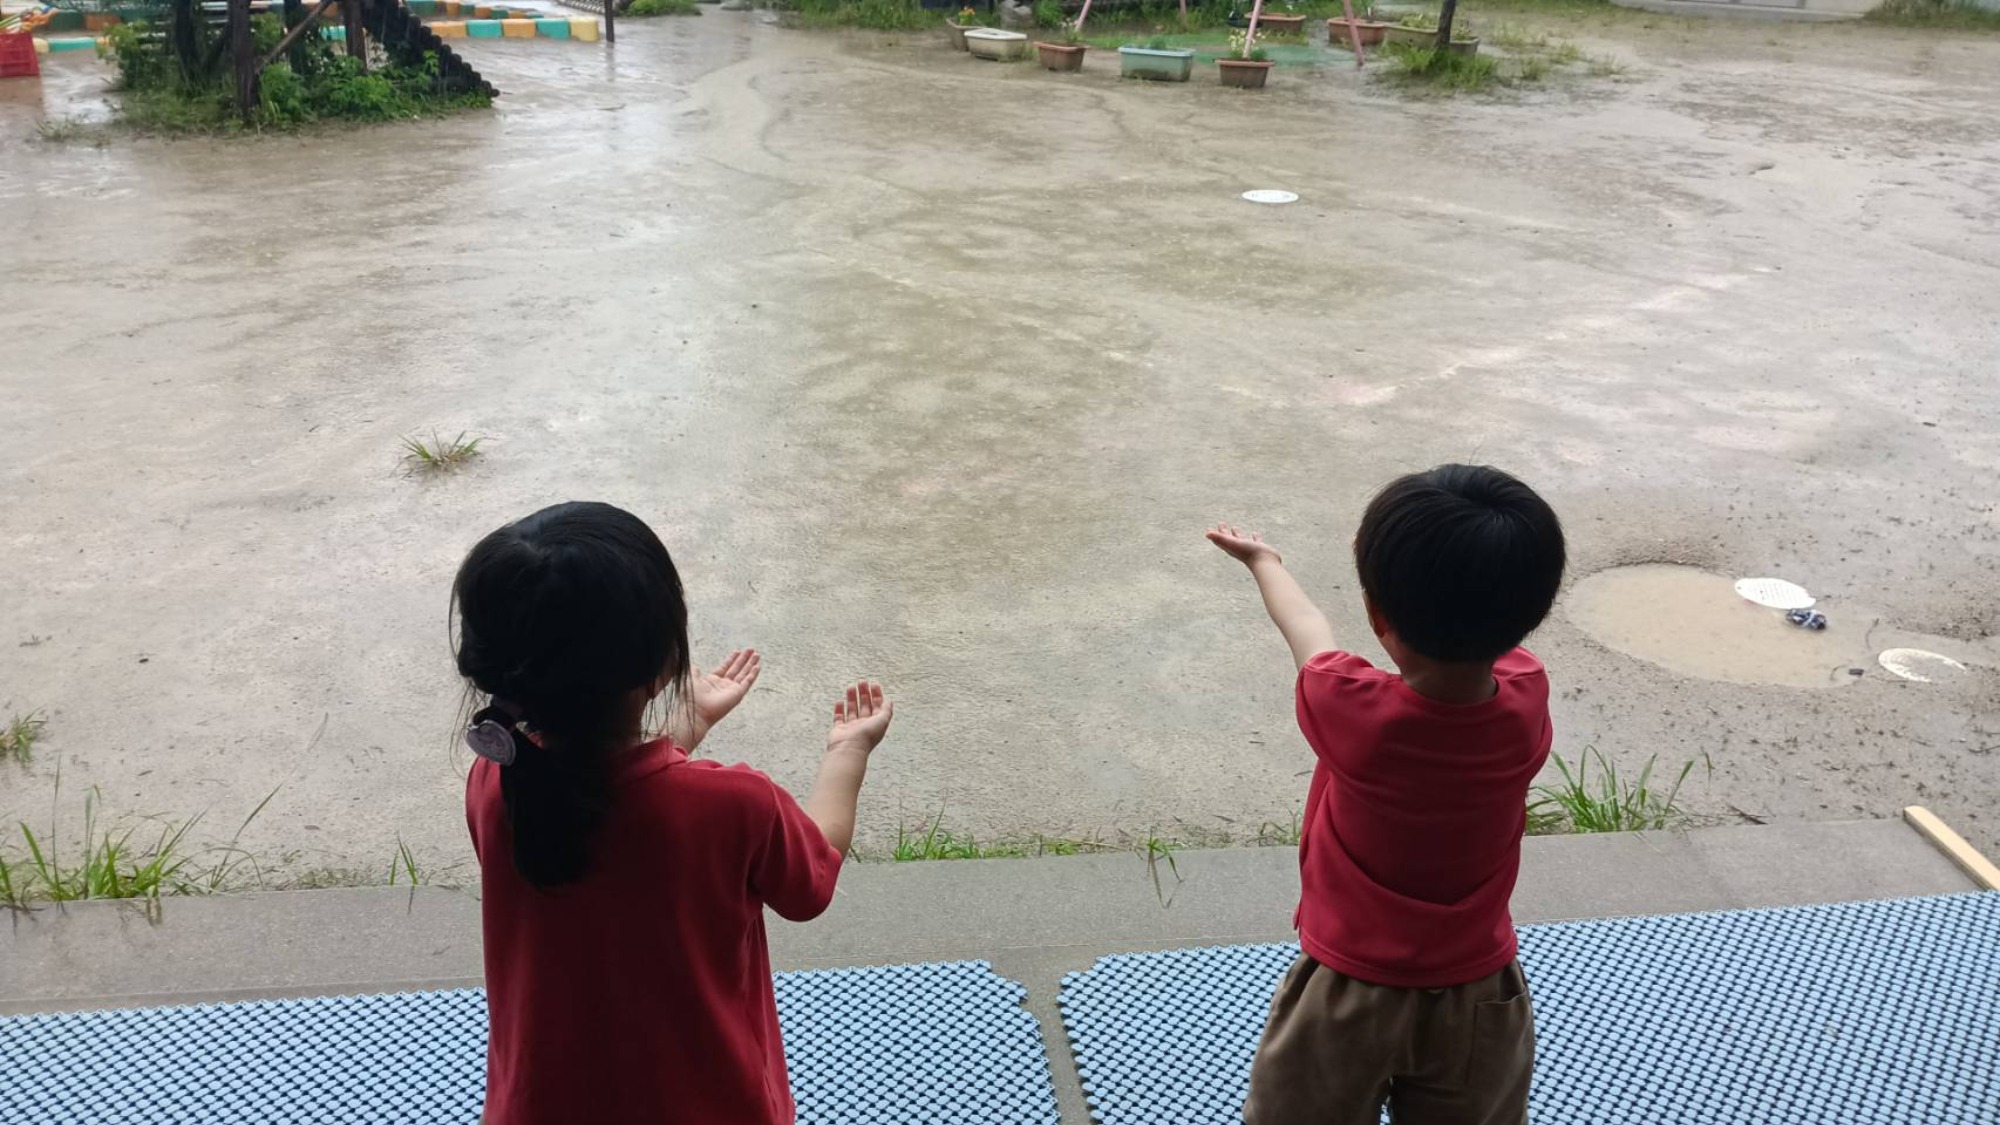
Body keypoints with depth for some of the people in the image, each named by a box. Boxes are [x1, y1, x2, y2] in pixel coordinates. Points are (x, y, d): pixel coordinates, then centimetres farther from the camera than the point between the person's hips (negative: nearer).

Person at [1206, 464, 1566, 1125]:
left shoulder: (1349, 711, -29)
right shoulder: (1528, 699, -21)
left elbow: (1306, 627, -5)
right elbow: (1483, 619, 3)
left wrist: (1264, 562, 15)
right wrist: (1407, 558, 20)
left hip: (1348, 995, -3)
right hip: (1478, 997, 3)